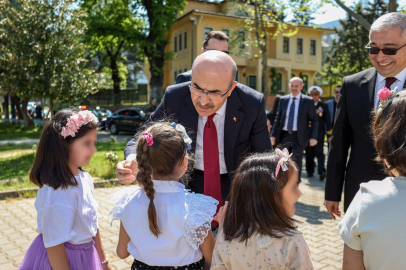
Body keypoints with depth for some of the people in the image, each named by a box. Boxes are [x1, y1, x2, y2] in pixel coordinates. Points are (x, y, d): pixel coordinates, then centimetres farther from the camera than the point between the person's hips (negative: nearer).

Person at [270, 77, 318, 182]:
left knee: (296, 164, 6)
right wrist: (273, 134, 3)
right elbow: (278, 118, 10)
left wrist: (313, 137, -11)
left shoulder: (308, 101, -1)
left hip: (299, 137, -3)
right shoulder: (283, 100, 7)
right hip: (284, 136, 3)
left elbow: (314, 120, -1)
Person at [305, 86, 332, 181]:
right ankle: (310, 171, 17)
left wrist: (329, 135, 5)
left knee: (319, 152, -11)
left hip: (319, 133, -1)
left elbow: (327, 121, 9)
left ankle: (322, 171, -16)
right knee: (309, 153, 6)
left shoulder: (323, 106, 8)